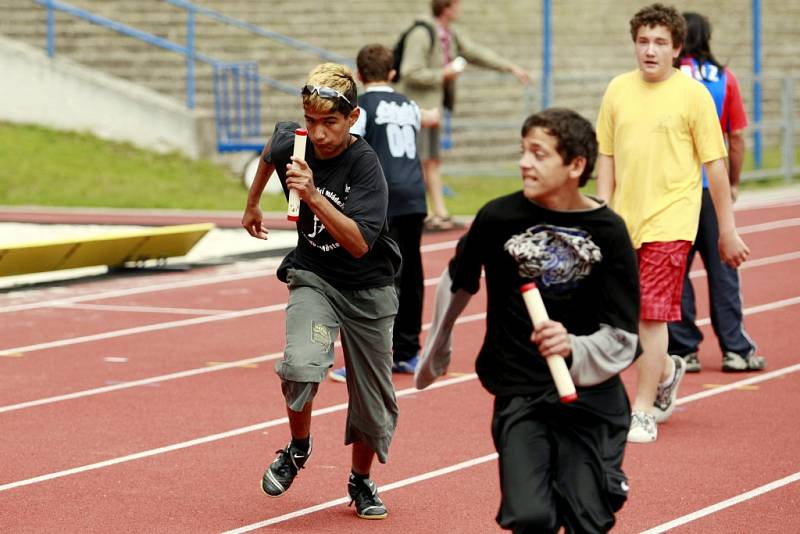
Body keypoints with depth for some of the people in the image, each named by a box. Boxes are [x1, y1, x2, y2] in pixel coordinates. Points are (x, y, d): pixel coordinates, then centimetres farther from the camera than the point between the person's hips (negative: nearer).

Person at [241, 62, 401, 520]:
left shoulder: (365, 165, -25)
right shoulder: (292, 143, -11)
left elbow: (359, 243, -34)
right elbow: (271, 153, 16)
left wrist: (313, 197, -43)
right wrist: (253, 204, 28)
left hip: (368, 289, -2)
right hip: (313, 276, 2)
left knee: (373, 403, 7)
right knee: (301, 364, -27)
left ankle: (362, 481, 34)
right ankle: (298, 448, 1)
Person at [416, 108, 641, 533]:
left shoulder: (608, 232, -9)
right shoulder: (498, 217, -8)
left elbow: (623, 340, -9)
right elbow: (457, 286, 11)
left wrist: (574, 350, -29)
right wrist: (435, 354, 24)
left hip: (591, 392, 0)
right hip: (519, 393, 0)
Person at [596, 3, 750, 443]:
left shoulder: (692, 94, -5)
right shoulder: (618, 90, 6)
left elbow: (715, 165, -3)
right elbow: (606, 158, 12)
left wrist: (727, 231, -1)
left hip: (669, 221, -4)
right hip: (624, 220, 5)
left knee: (651, 315, -9)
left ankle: (643, 414, 0)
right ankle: (665, 371, 38)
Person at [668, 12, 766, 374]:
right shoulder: (725, 79, 2)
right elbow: (737, 137, 2)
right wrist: (733, 183, 13)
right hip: (712, 188, 2)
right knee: (722, 269, 7)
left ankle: (684, 350, 6)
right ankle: (735, 349, 7)